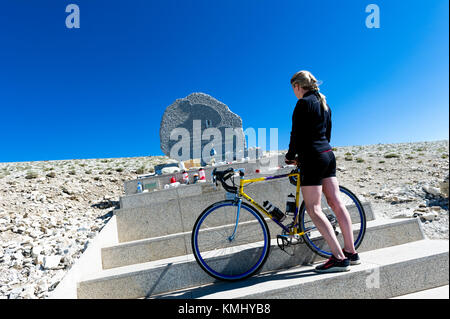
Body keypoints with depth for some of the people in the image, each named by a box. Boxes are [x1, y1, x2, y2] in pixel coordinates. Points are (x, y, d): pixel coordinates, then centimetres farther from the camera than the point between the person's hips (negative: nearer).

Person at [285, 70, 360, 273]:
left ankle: (339, 258, -4)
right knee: (336, 203, 11)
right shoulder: (323, 103, 17)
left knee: (313, 209, -4)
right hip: (328, 155, 9)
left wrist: (291, 156, 3)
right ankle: (351, 252, 18)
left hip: (312, 158, -9)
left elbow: (297, 134, -14)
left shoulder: (303, 103, -10)